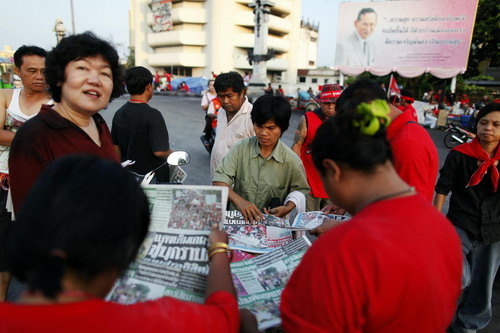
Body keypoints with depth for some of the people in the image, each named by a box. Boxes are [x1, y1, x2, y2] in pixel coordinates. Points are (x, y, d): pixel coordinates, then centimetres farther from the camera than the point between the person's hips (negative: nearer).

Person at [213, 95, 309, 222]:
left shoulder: (292, 160, -3)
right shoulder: (241, 148, -2)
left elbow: (301, 189, 12)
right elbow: (219, 180, -9)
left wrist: (288, 208, -7)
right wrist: (239, 201, -27)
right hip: (237, 218, 0)